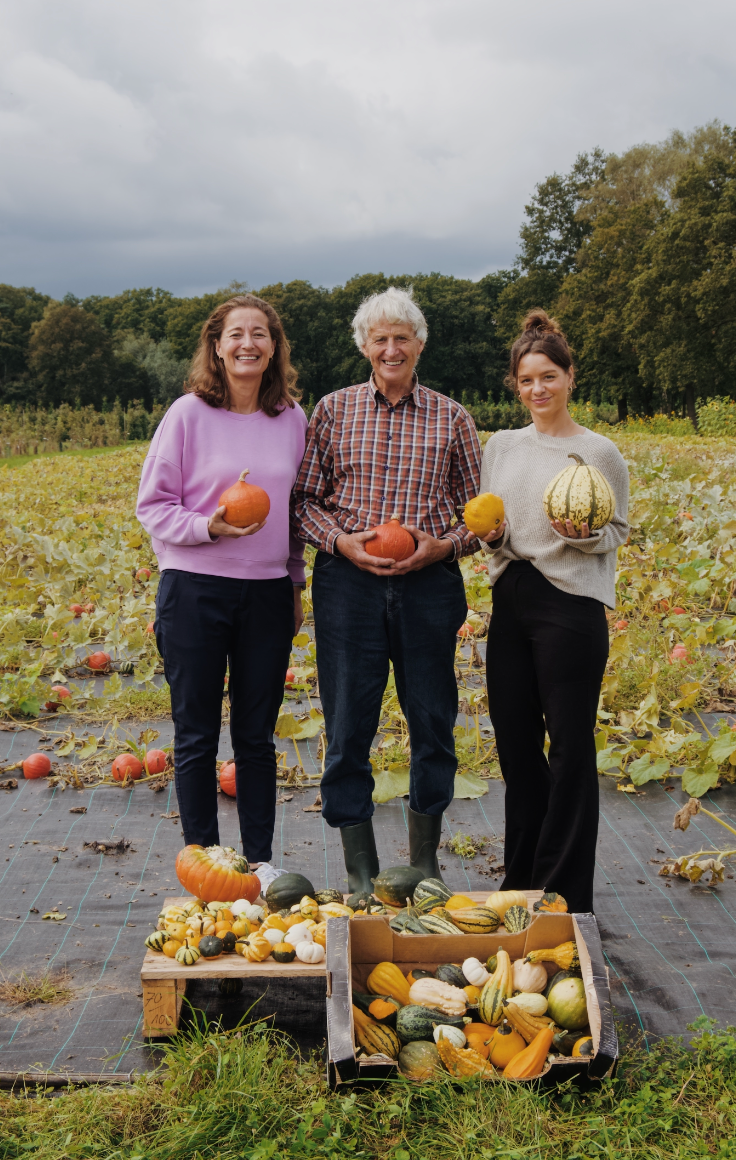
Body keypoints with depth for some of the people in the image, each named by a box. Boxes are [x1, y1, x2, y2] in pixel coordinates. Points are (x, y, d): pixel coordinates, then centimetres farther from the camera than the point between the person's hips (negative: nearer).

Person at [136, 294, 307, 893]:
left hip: (267, 596, 3)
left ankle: (261, 859, 24)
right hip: (195, 592, -2)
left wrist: (296, 583, 14)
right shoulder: (189, 414, -5)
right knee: (197, 736, 7)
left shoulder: (293, 419, 5)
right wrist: (206, 528, -21)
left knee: (257, 735, 11)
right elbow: (153, 506, -3)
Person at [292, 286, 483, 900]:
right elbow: (304, 498, 7)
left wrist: (444, 546, -8)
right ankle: (360, 869, 15)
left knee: (433, 721, 7)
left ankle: (425, 859, 25)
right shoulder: (333, 410, 6)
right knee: (349, 723, 1)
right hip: (349, 581, -1)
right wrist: (342, 540, -10)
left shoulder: (452, 418, 7)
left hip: (430, 584, 1)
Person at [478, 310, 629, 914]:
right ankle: (521, 881, 25)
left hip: (570, 604, -5)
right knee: (515, 744, 11)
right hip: (510, 603, 6)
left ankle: (566, 896, 10)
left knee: (570, 749, -1)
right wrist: (491, 534, -5)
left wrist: (580, 533, -20)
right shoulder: (501, 445, 12)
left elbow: (617, 534, 0)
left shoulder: (599, 452, -2)